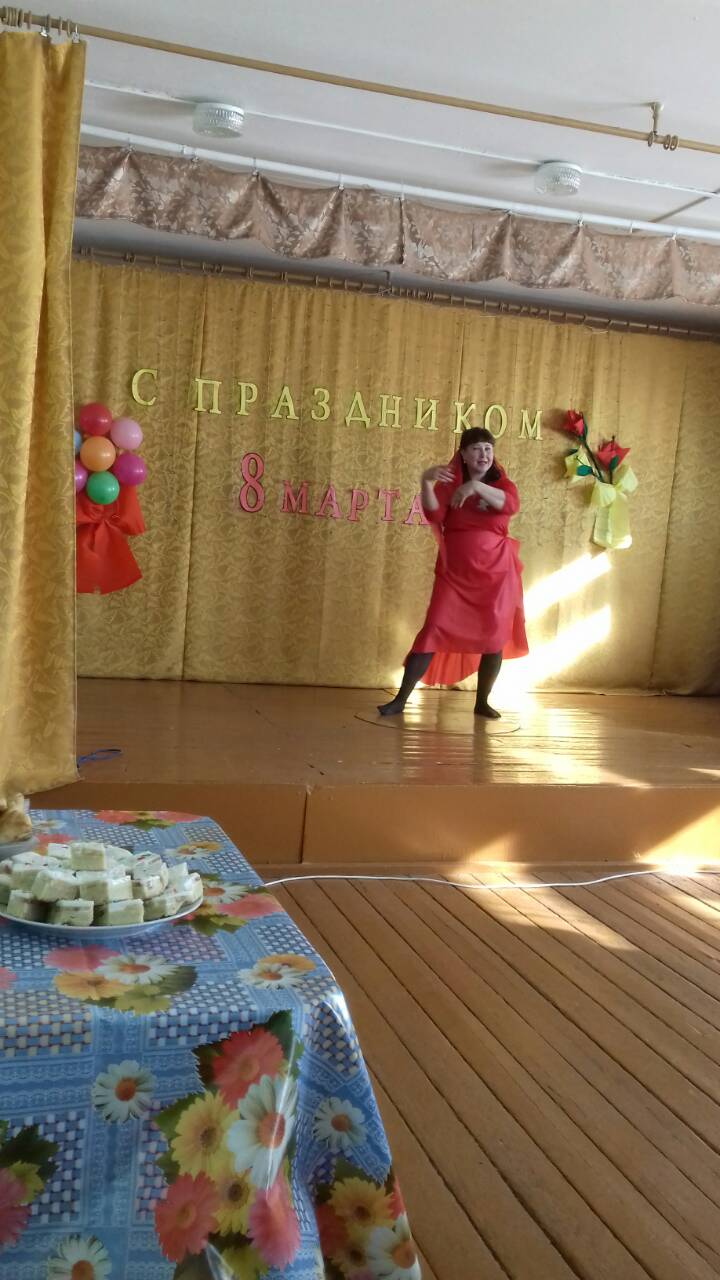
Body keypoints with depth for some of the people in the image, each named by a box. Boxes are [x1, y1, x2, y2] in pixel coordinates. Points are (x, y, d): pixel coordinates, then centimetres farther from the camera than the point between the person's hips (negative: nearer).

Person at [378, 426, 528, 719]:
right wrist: (426, 482, -32)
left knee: (494, 638, 2)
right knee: (433, 631, -6)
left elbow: (511, 505, -18)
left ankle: (482, 702, 18)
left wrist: (476, 486, -32)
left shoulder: (502, 484, 5)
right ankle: (400, 700, -3)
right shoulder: (450, 484, 3)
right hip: (455, 574, -1)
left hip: (495, 574, 1)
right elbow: (434, 514, -15)